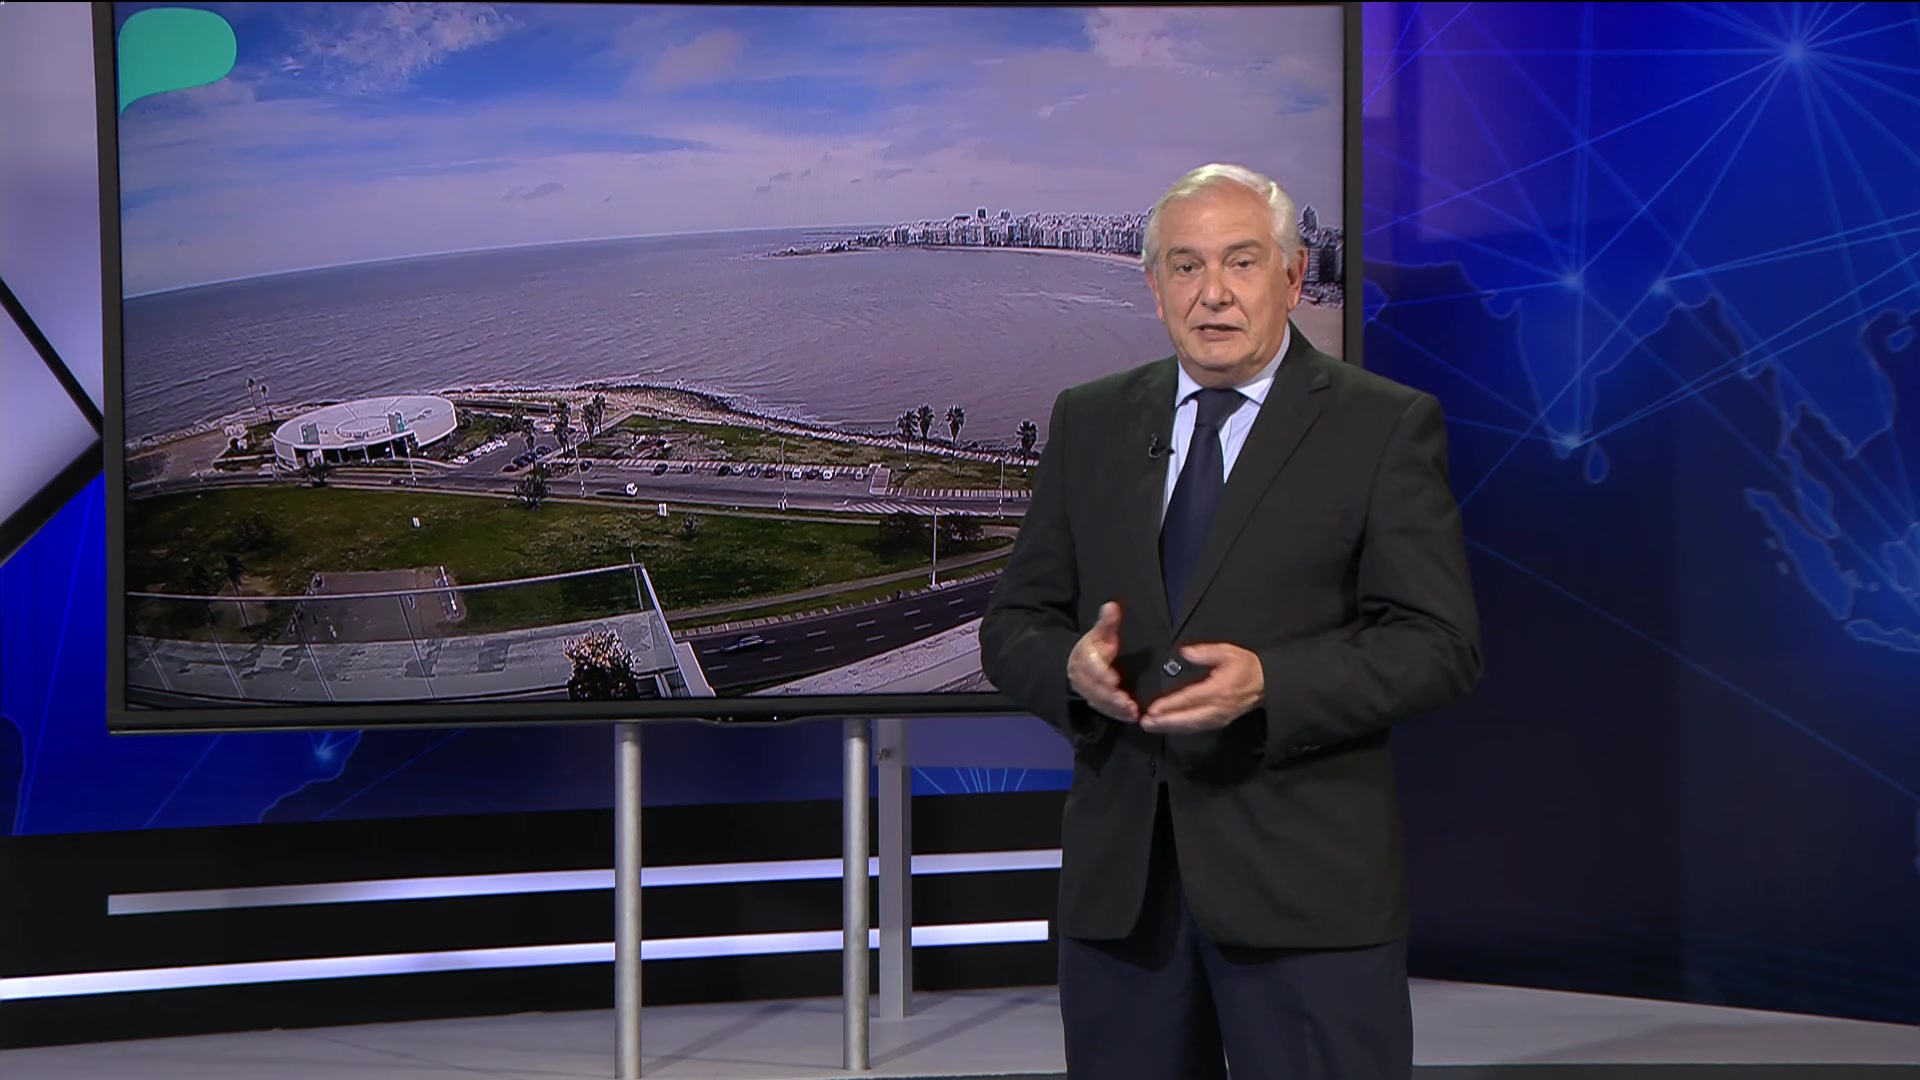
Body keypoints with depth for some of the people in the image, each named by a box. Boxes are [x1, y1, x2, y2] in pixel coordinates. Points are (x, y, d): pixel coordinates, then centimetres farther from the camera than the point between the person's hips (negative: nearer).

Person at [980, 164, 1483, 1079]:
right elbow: (1013, 625, 11)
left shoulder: (1386, 427, -2)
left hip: (1305, 882, -4)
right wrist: (1073, 665, -13)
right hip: (1118, 881, 4)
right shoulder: (1090, 422, 11)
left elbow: (1440, 644, -7)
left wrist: (1268, 683, -22)